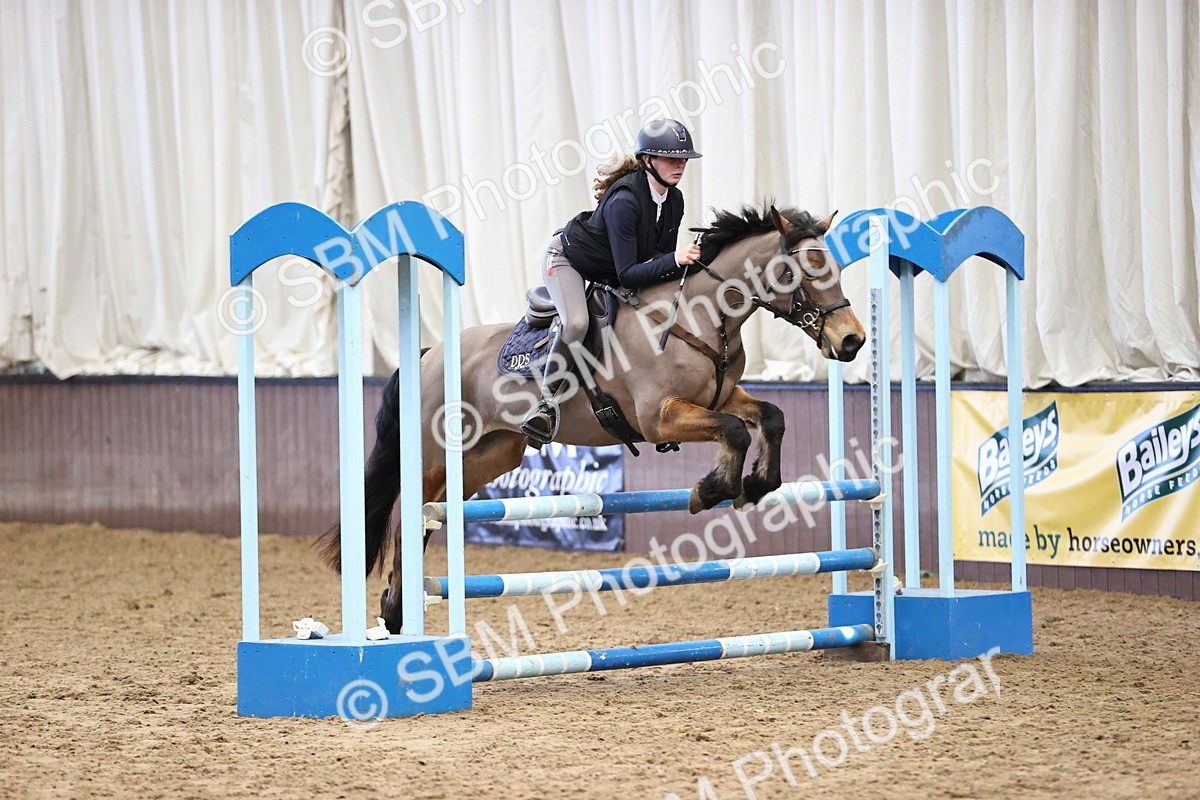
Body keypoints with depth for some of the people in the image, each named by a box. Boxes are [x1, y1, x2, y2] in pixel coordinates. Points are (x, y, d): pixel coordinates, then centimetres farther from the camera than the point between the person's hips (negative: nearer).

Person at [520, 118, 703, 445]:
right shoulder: (625, 201, -36)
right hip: (567, 256, -9)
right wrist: (673, 261, -45)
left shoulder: (674, 200, -11)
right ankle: (547, 406, -25)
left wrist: (684, 261, -21)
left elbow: (659, 257, 1)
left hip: (607, 274, 9)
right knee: (576, 323, -31)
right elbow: (627, 274, -35)